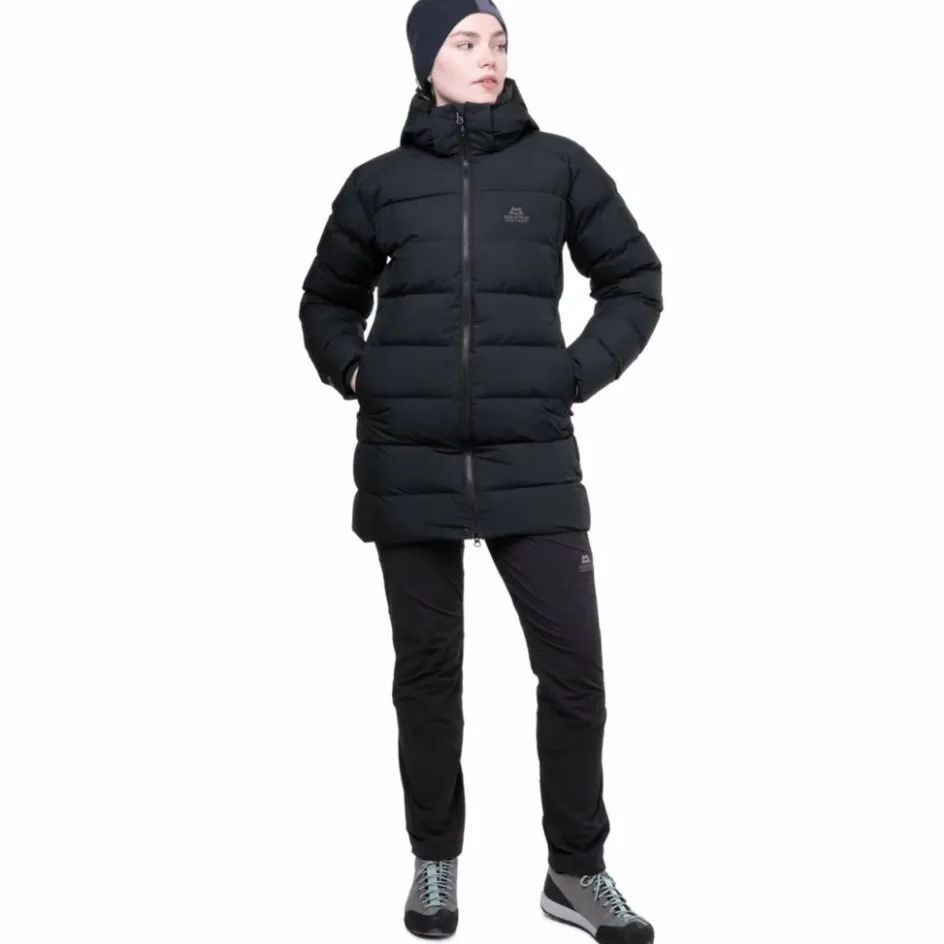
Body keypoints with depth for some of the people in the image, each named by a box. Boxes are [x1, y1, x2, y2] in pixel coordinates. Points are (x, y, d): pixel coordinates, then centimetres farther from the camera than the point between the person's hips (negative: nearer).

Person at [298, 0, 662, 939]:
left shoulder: (557, 165, 4)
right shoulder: (380, 182, 6)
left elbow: (634, 279, 12)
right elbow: (327, 300, 20)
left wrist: (577, 375, 1)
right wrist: (354, 371, 3)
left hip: (531, 458, 0)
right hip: (408, 462, 1)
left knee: (573, 663, -2)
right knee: (427, 666, 9)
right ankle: (434, 860, 26)